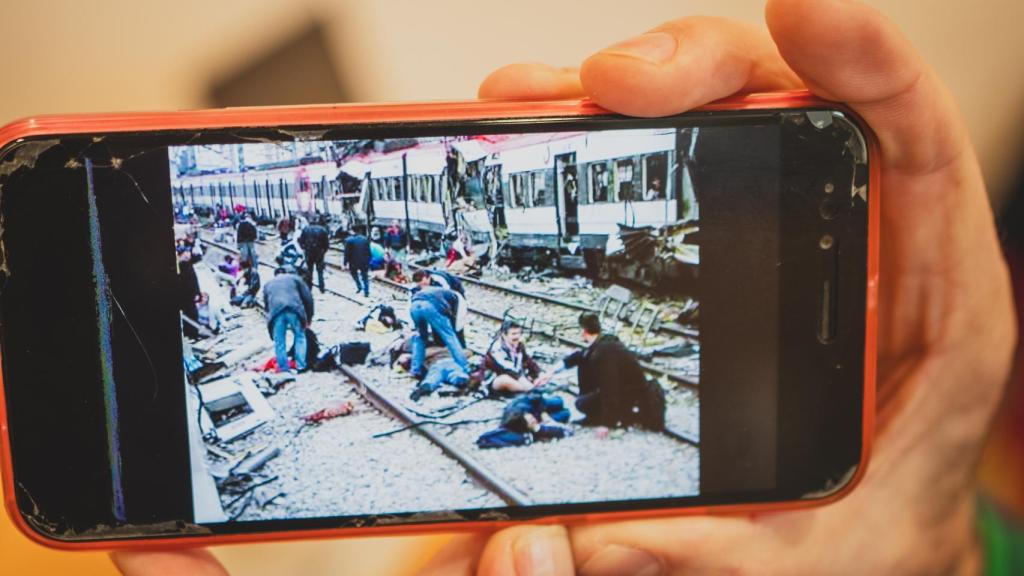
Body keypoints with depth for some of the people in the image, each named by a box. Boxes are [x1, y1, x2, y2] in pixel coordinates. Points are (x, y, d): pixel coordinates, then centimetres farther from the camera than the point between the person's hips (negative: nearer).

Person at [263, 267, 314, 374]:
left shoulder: (268, 284, 33)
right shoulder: (294, 278, 26)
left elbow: (266, 305, 32)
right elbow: (308, 297, 17)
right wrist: (309, 317, 20)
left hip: (275, 312, 1)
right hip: (294, 309, -1)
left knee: (279, 341, 7)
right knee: (300, 337, 11)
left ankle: (283, 368, 6)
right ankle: (301, 366, 5)